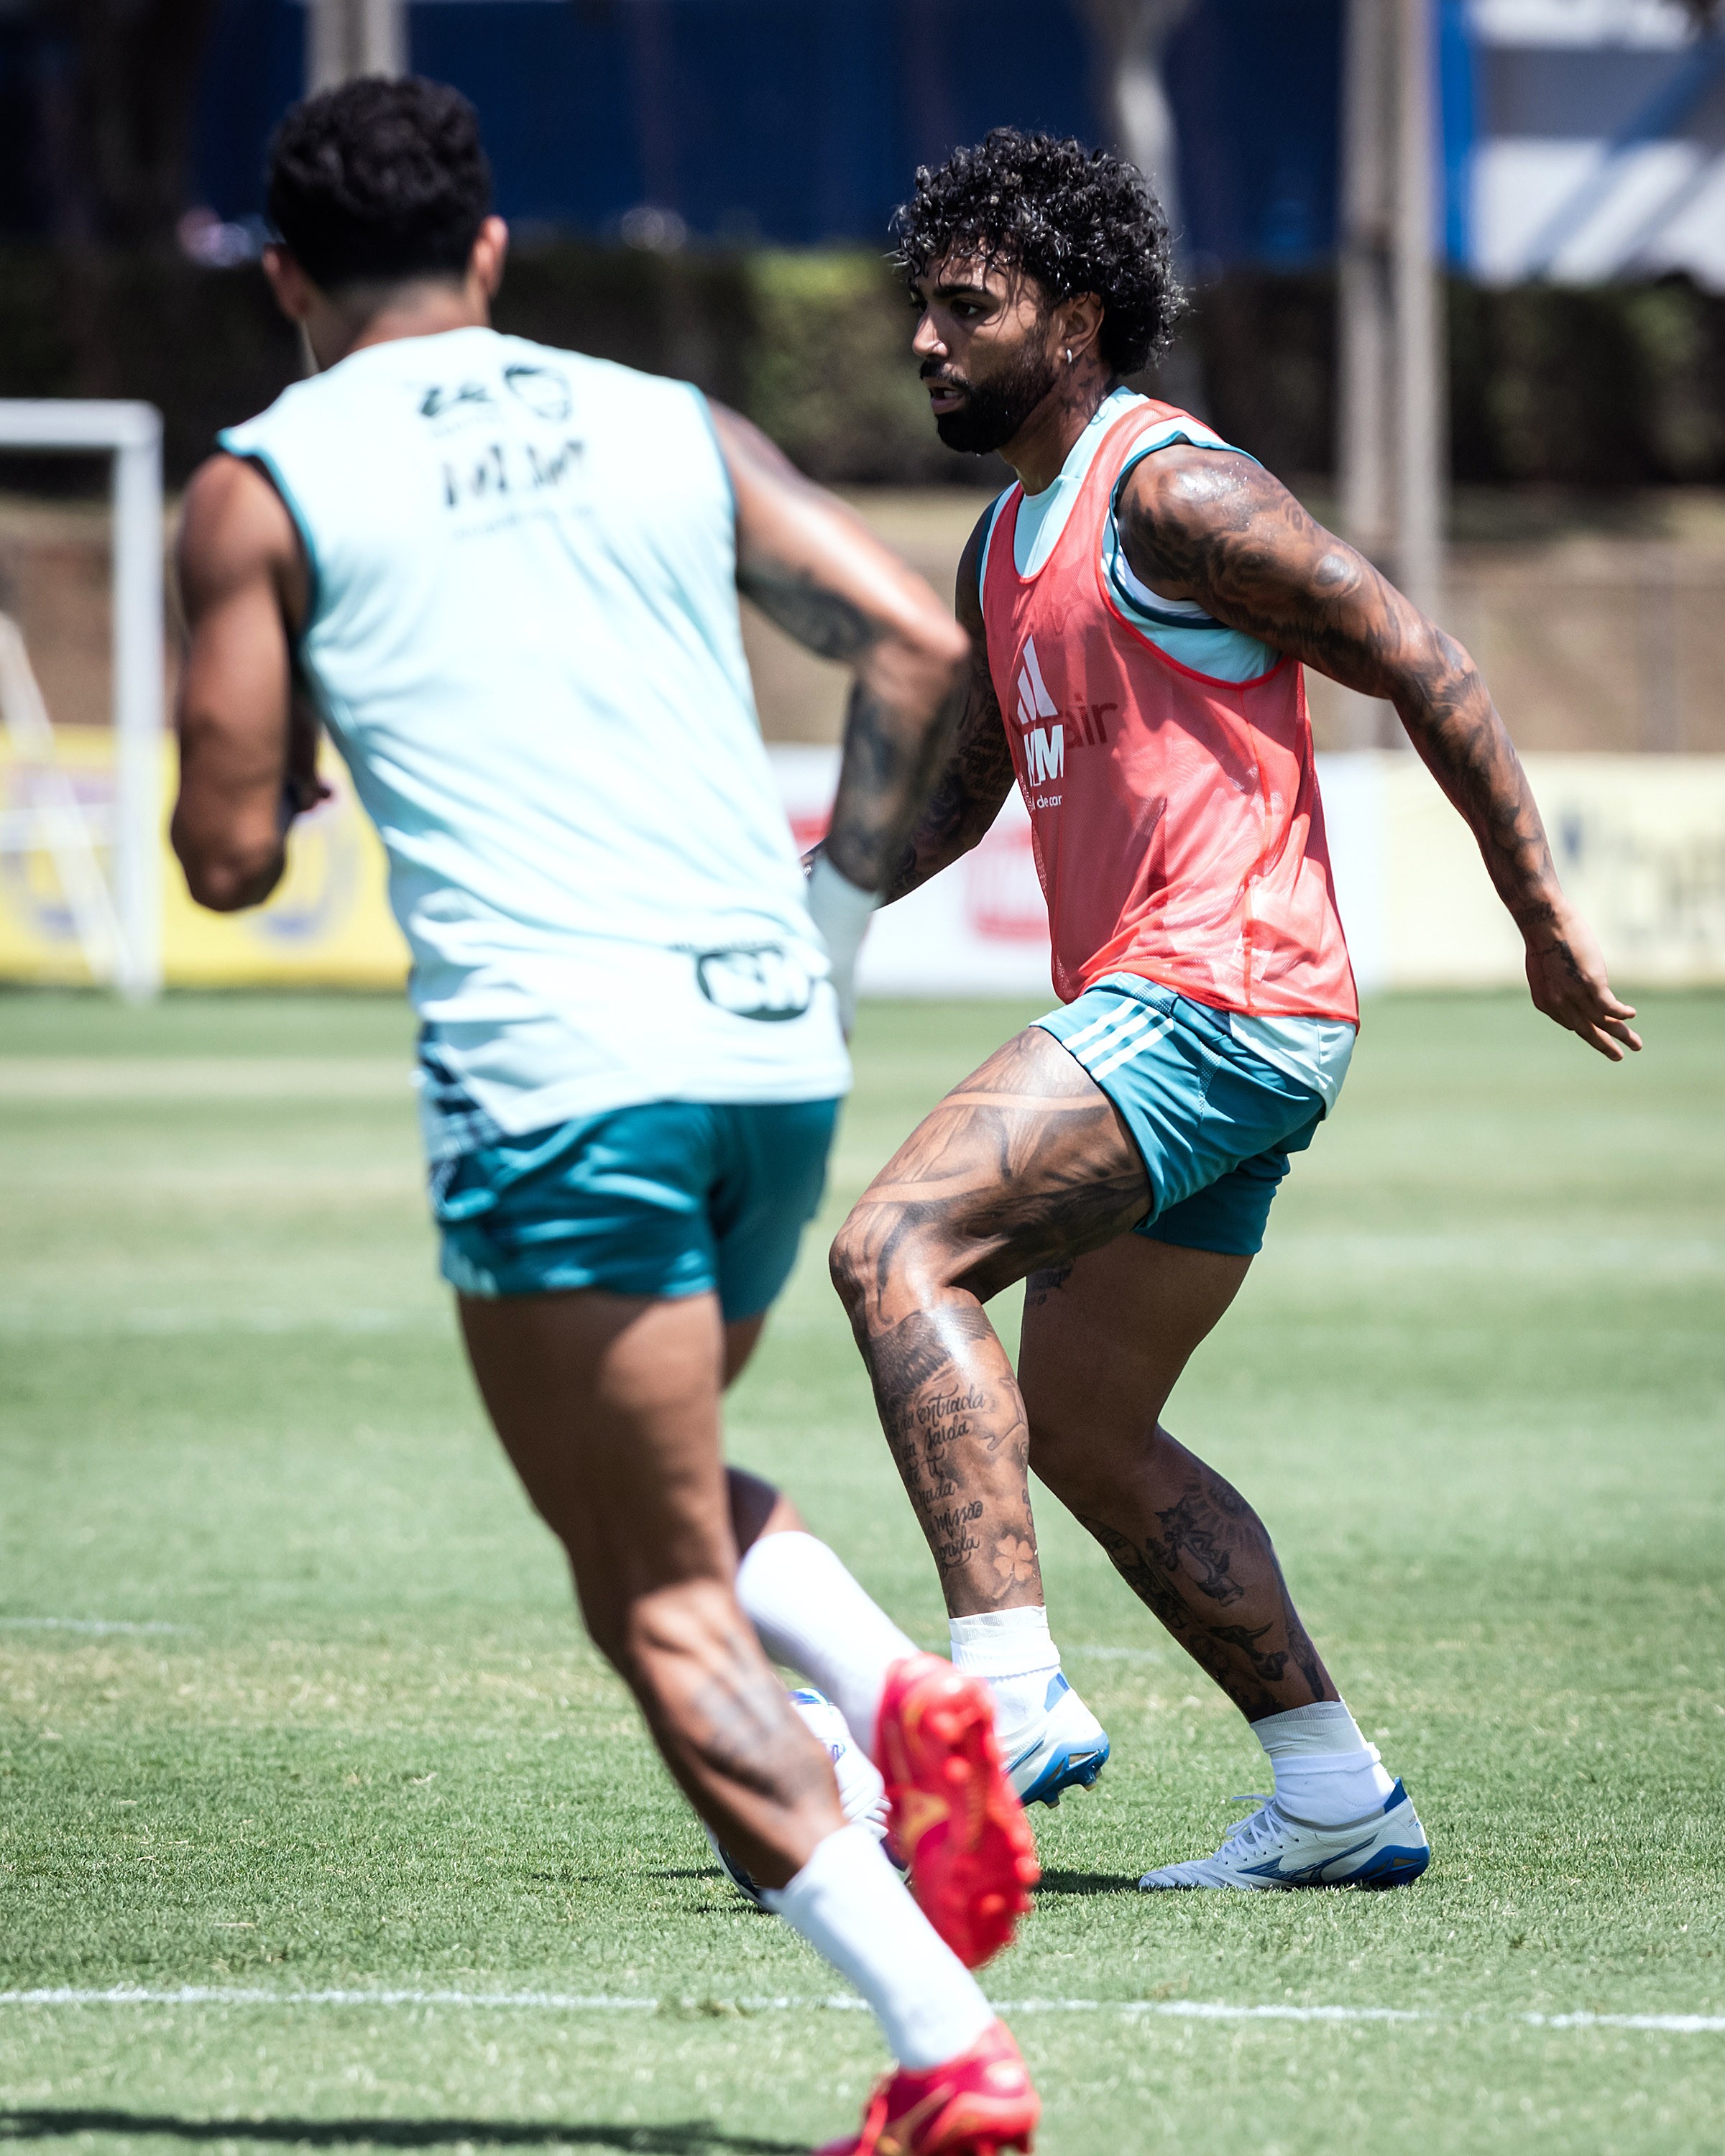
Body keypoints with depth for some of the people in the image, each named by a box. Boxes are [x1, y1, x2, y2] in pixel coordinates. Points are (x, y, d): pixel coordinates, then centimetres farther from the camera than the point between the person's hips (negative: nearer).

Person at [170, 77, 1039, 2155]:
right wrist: (833, 922, 14)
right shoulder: (669, 424, 16)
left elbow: (231, 853, 3)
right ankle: (905, 1698, 1)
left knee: (662, 1602, 0)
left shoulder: (261, 488, 5)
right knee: (653, 1485, 29)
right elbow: (914, 638, 6)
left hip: (549, 1070, -5)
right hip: (772, 1048, 5)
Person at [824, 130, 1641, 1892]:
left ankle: (1010, 1689, -26)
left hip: (1214, 997, -10)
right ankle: (1337, 1796, 14)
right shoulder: (1002, 548, 19)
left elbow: (1425, 670, -10)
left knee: (896, 1250, -21)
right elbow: (960, 792, 29)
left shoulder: (1171, 490, -10)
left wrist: (1545, 920, -9)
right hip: (1155, 1014, 10)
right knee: (1075, 1430, 11)